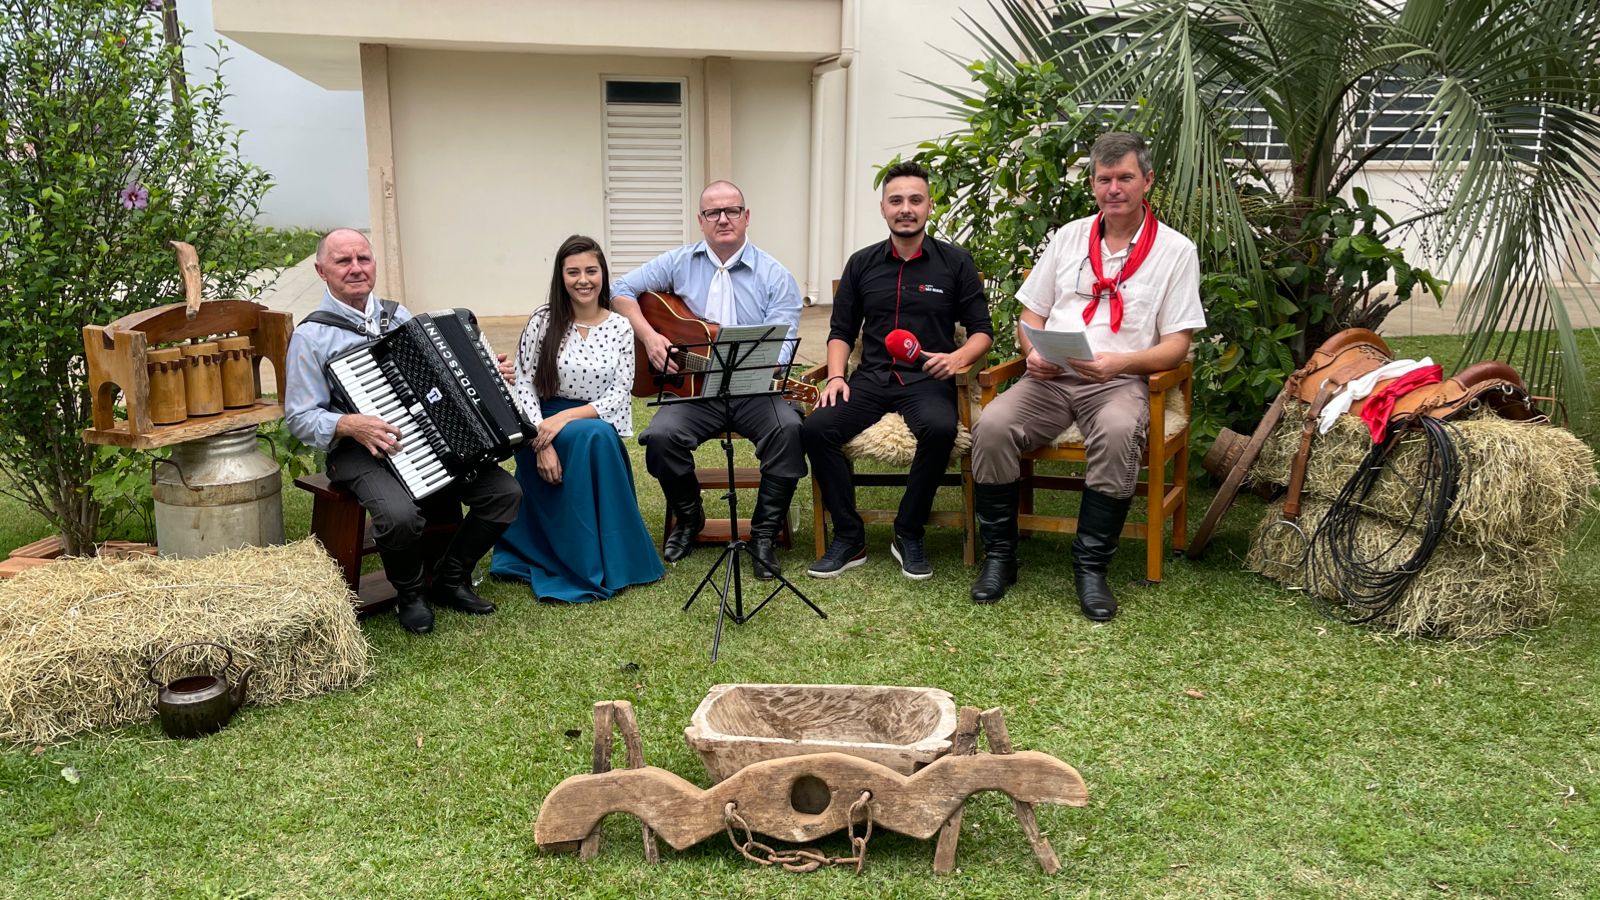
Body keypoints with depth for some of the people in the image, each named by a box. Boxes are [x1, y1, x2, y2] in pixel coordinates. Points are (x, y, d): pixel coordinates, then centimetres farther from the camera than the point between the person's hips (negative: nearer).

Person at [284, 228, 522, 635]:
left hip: (428, 438, 6)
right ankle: (409, 594, -1)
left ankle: (450, 579, 10)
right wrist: (350, 425, -23)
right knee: (401, 515, -35)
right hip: (360, 451, -5)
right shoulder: (311, 336, -3)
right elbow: (300, 418, -5)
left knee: (505, 491, -12)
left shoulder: (397, 316, 14)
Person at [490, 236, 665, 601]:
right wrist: (542, 441, -21)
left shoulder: (620, 328, 3)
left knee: (598, 436, -34)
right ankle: (593, 568, -23)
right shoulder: (543, 322, -2)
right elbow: (523, 387, -6)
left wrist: (567, 417, -18)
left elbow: (619, 396, -3)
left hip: (599, 428, 2)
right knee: (593, 436, -34)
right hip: (544, 430, -2)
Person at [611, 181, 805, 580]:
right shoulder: (679, 263, 9)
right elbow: (622, 290, 9)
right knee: (660, 435, -27)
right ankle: (688, 517, 5)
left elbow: (780, 345, -8)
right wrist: (649, 335, -8)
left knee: (789, 428, -31)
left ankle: (765, 532, -11)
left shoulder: (775, 276, 2)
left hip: (754, 391, -1)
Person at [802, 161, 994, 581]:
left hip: (927, 379, -2)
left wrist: (959, 357, -16)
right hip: (872, 377, 3)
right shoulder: (862, 263, 13)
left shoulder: (955, 262, 7)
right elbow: (841, 330, 15)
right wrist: (836, 376, -3)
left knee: (939, 429, -36)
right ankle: (849, 538, -12)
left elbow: (982, 329, 7)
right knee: (816, 427, -25)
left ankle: (909, 535, -14)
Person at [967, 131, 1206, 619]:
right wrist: (1034, 353, -5)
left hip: (1119, 380, -2)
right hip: (1050, 378, 3)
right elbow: (1031, 314, 17)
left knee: (1118, 434, -37)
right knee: (992, 426, -27)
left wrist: (1122, 362, -18)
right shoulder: (1068, 237, 16)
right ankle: (998, 556, -10)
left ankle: (1091, 565, -21)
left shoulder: (1175, 251, 6)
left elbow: (1176, 345, 1)